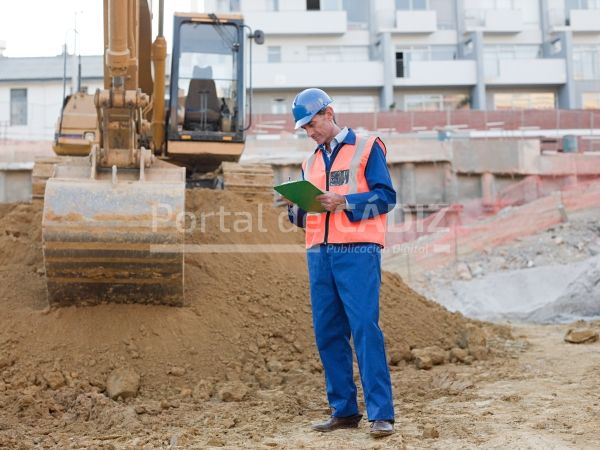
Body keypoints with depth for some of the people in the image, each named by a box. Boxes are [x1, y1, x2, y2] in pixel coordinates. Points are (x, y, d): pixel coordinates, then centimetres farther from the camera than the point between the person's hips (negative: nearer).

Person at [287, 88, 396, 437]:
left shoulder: (366, 148, 4)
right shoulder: (310, 163, 21)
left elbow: (386, 196, -4)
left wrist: (345, 202, -16)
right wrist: (295, 206, -1)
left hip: (357, 252, -6)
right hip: (319, 255, 6)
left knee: (365, 330, -10)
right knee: (328, 334, 5)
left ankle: (382, 414, -6)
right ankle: (344, 410, 14)